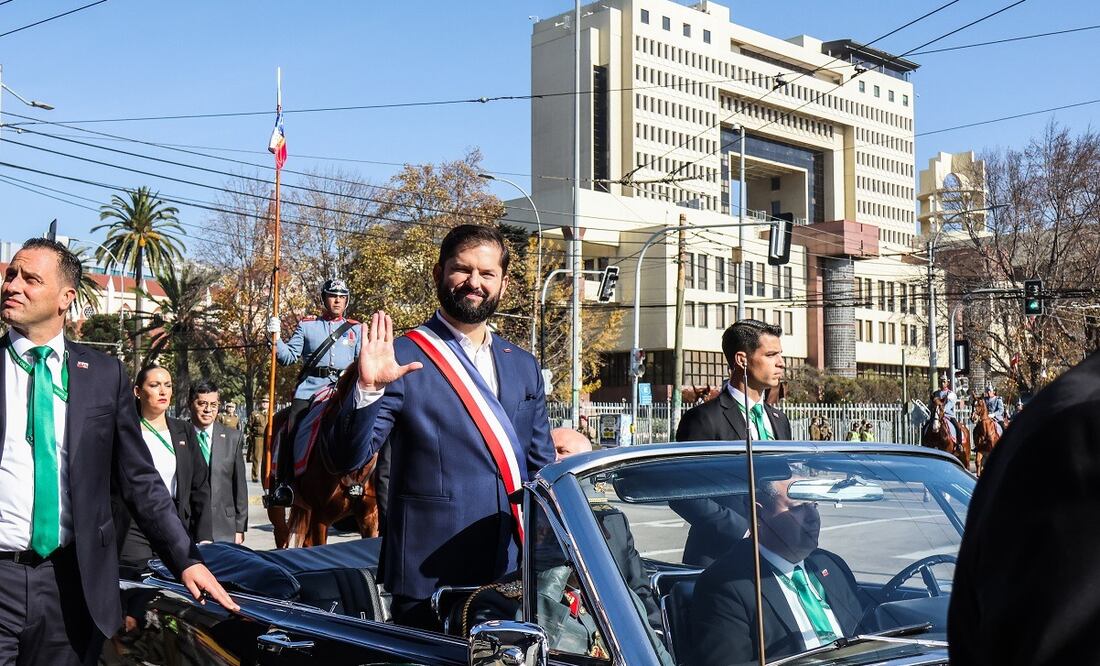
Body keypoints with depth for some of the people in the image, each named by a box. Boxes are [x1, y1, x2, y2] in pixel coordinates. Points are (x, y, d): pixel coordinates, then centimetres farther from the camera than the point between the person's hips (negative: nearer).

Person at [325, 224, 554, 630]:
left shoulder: (523, 366, 12)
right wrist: (368, 389, -28)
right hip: (431, 582, -5)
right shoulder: (402, 359, -6)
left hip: (515, 579, 5)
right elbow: (348, 457, -12)